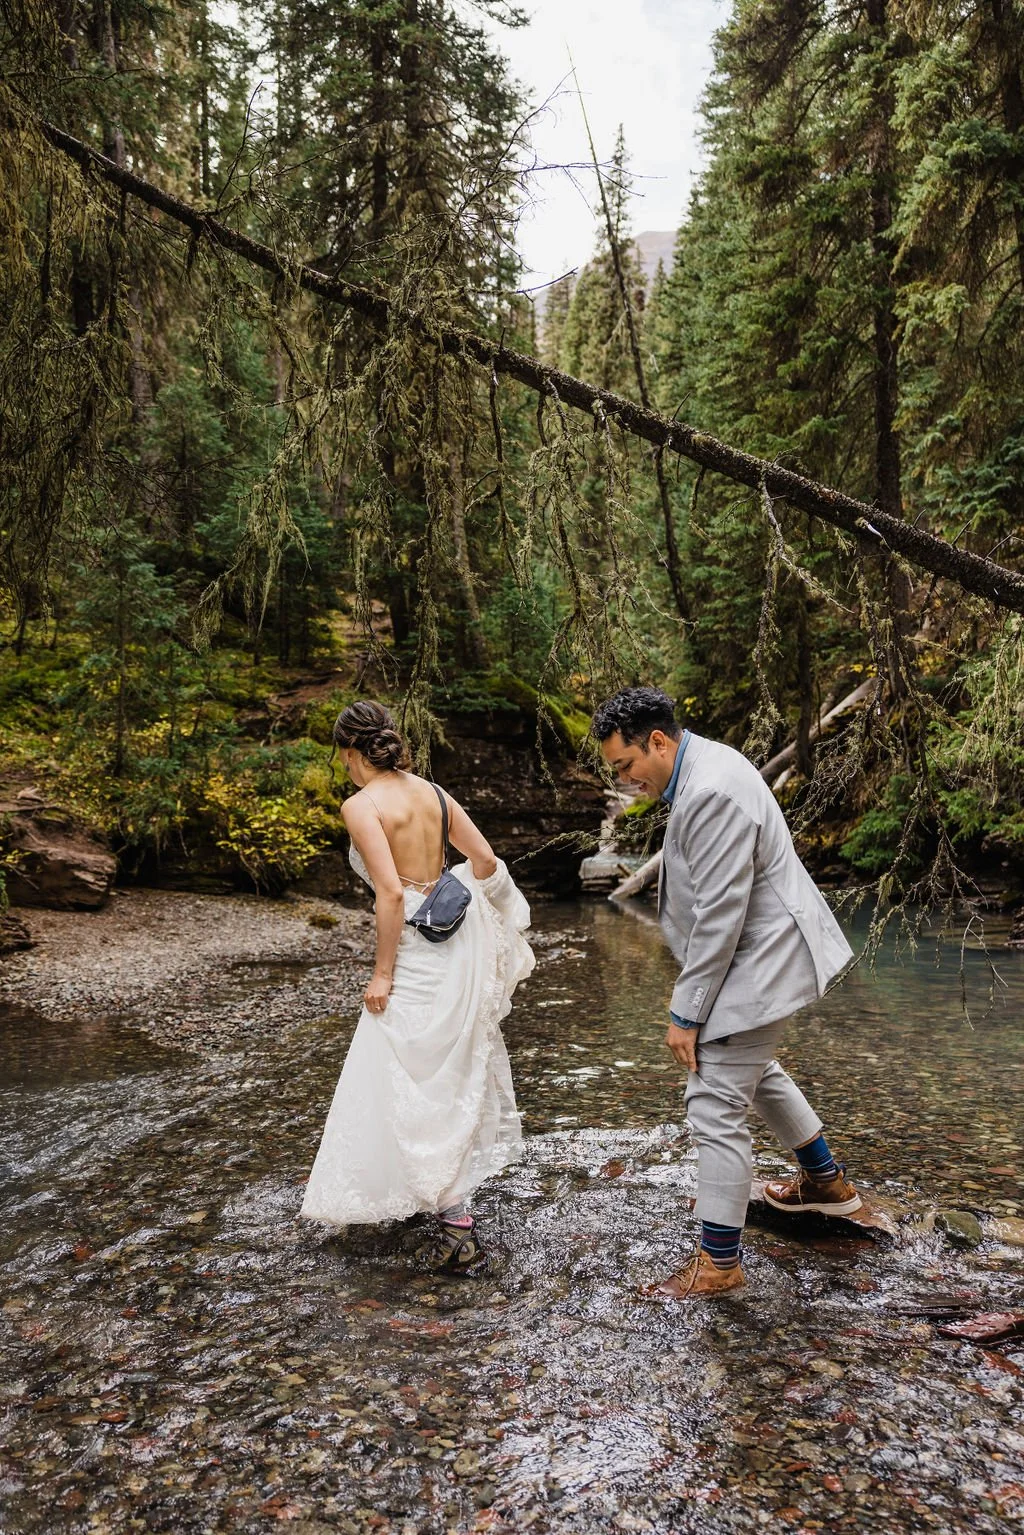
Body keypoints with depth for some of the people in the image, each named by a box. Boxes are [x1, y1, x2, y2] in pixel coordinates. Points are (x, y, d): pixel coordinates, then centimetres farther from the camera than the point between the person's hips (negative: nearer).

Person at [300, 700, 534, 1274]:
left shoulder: (362, 805, -14)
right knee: (451, 1073, 22)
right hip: (456, 943, 8)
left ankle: (458, 1227, 3)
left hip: (415, 951, -8)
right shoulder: (431, 791, 6)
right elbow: (486, 861, 7)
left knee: (412, 1087, 2)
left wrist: (383, 972, -14)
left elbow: (392, 893, -22)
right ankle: (451, 1197, 40)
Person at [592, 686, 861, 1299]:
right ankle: (826, 1180, 49)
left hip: (760, 957, -11)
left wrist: (686, 1013, -19)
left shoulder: (712, 793, -28)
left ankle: (719, 1261, 12)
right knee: (756, 1070, 29)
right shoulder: (701, 768, 5)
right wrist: (690, 993, 18)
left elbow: (719, 915, -27)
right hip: (762, 950, 11)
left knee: (717, 1107, -4)